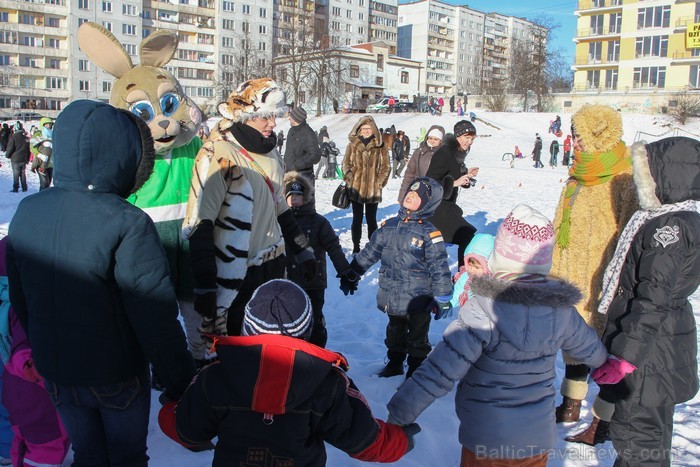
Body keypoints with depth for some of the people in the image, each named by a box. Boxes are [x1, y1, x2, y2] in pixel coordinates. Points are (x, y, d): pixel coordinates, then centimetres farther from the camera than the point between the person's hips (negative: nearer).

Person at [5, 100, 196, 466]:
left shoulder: (26, 212, -7)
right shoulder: (127, 223, -26)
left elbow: (20, 300, 5)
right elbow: (155, 319, -25)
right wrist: (179, 383, -13)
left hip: (54, 371, 5)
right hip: (116, 375, -5)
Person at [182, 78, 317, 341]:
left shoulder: (268, 153, 10)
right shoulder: (217, 155, -16)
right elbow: (200, 225, -19)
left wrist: (303, 250, 23)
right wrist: (204, 286, -22)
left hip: (273, 269, 8)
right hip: (235, 277, -7)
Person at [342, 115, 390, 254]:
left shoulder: (380, 146, 0)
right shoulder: (352, 145, 2)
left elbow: (385, 166, 2)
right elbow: (346, 164, 6)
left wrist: (379, 182, -6)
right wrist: (350, 179, -6)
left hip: (373, 189, -1)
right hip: (356, 188, 1)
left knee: (371, 219, 8)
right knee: (357, 219, 9)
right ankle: (356, 248, 17)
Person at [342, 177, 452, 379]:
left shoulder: (429, 233, -15)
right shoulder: (389, 226, 1)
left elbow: (440, 268, -13)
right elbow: (370, 252, 8)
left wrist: (443, 298, -11)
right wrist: (351, 274, 11)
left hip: (418, 299, -5)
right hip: (392, 298, 5)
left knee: (417, 338, 12)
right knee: (395, 332, 24)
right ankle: (394, 363, 44)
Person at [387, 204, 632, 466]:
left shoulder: (482, 311, -25)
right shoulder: (561, 309, -7)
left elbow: (441, 369, -28)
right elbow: (588, 346, 13)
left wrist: (399, 412, -20)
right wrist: (604, 362, 36)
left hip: (486, 440, -4)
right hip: (539, 438, 5)